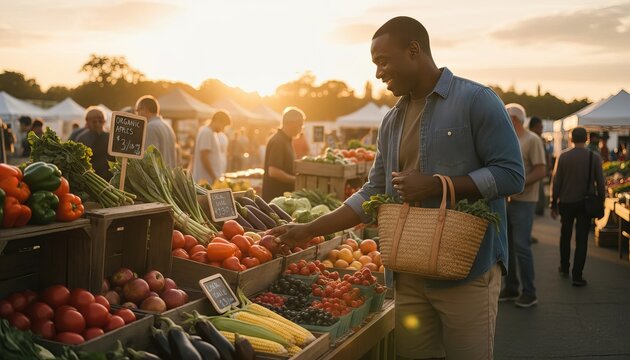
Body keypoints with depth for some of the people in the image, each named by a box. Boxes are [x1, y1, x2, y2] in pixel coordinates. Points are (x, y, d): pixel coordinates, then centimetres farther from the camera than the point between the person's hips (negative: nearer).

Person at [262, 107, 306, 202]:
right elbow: (273, 172, -24)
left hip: (285, 195, 9)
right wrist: (297, 180, -17)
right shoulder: (277, 141, -16)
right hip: (275, 196, -9)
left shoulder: (286, 140, 15)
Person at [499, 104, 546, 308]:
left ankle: (529, 294, 3)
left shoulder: (532, 140, -9)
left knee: (521, 246, -7)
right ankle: (511, 288, 21)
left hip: (523, 202, -8)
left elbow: (541, 172, -16)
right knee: (507, 245, 10)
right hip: (506, 200, 8)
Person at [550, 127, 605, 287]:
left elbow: (556, 182, -5)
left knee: (565, 236, 19)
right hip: (585, 202, -1)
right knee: (581, 239, 3)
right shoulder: (595, 157, -6)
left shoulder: (563, 156, -6)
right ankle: (577, 275, -1)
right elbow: (600, 183, -5)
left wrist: (554, 204, 3)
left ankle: (564, 268, 32)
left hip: (566, 202, 1)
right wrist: (601, 202, 6)